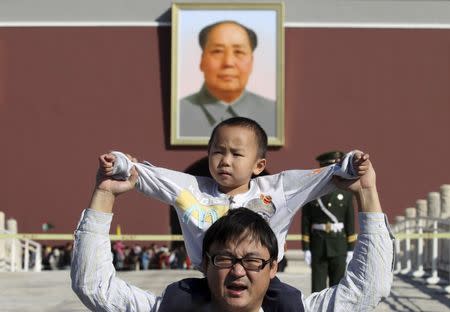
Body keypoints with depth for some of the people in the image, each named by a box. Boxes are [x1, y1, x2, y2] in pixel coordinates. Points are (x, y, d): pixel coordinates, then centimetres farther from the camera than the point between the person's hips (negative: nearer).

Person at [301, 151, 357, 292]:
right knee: (318, 286, 1)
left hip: (339, 245, 1)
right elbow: (305, 222, 0)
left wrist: (351, 249, -2)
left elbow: (350, 221, 1)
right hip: (318, 245, -1)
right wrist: (306, 249, -4)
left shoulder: (345, 191, 0)